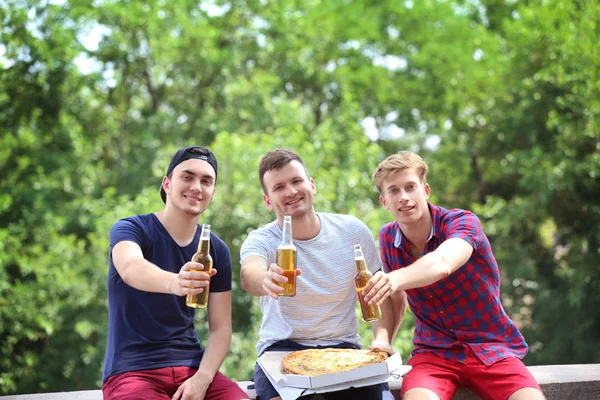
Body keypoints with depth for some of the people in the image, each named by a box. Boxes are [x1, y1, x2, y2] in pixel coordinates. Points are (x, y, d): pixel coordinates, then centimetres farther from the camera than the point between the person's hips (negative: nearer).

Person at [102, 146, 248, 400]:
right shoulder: (130, 229, -6)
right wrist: (174, 283, -50)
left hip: (191, 367, 3)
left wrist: (202, 377, -13)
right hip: (133, 370, -3)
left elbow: (220, 328, 5)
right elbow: (130, 269, -30)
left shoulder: (217, 250, 5)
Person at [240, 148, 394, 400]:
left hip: (343, 348, 2)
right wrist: (265, 281, -56)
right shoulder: (260, 241, -8)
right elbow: (249, 274, -32)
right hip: (282, 349, -2)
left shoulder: (353, 232, 0)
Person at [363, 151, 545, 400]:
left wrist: (398, 278, -55)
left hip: (491, 348, -2)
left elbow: (444, 263, -35)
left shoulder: (462, 222, -12)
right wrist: (382, 340, -5)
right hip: (434, 351, 2)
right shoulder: (388, 238, 3)